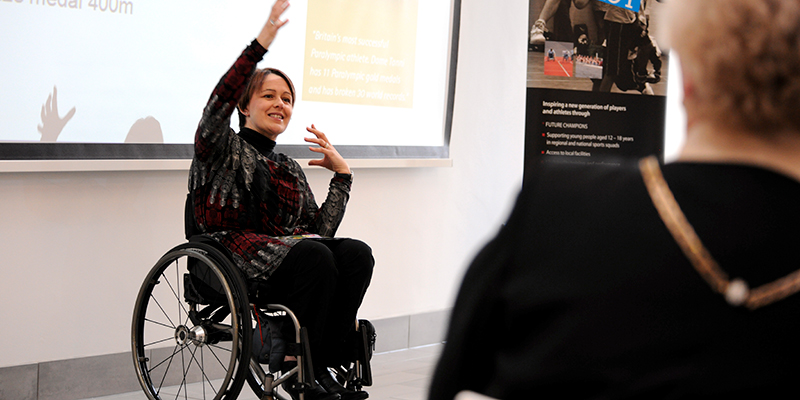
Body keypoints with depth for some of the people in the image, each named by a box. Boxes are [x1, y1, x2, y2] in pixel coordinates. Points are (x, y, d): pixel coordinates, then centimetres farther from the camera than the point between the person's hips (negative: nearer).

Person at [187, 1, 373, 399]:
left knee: (356, 253, -24)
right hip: (235, 255, -6)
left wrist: (341, 174, 9)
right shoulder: (223, 149, 10)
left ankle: (320, 365, -24)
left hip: (285, 254, 6)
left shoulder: (290, 169, 27)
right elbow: (217, 105, -14)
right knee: (313, 255, -34)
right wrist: (260, 45, -20)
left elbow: (321, 229, 16)